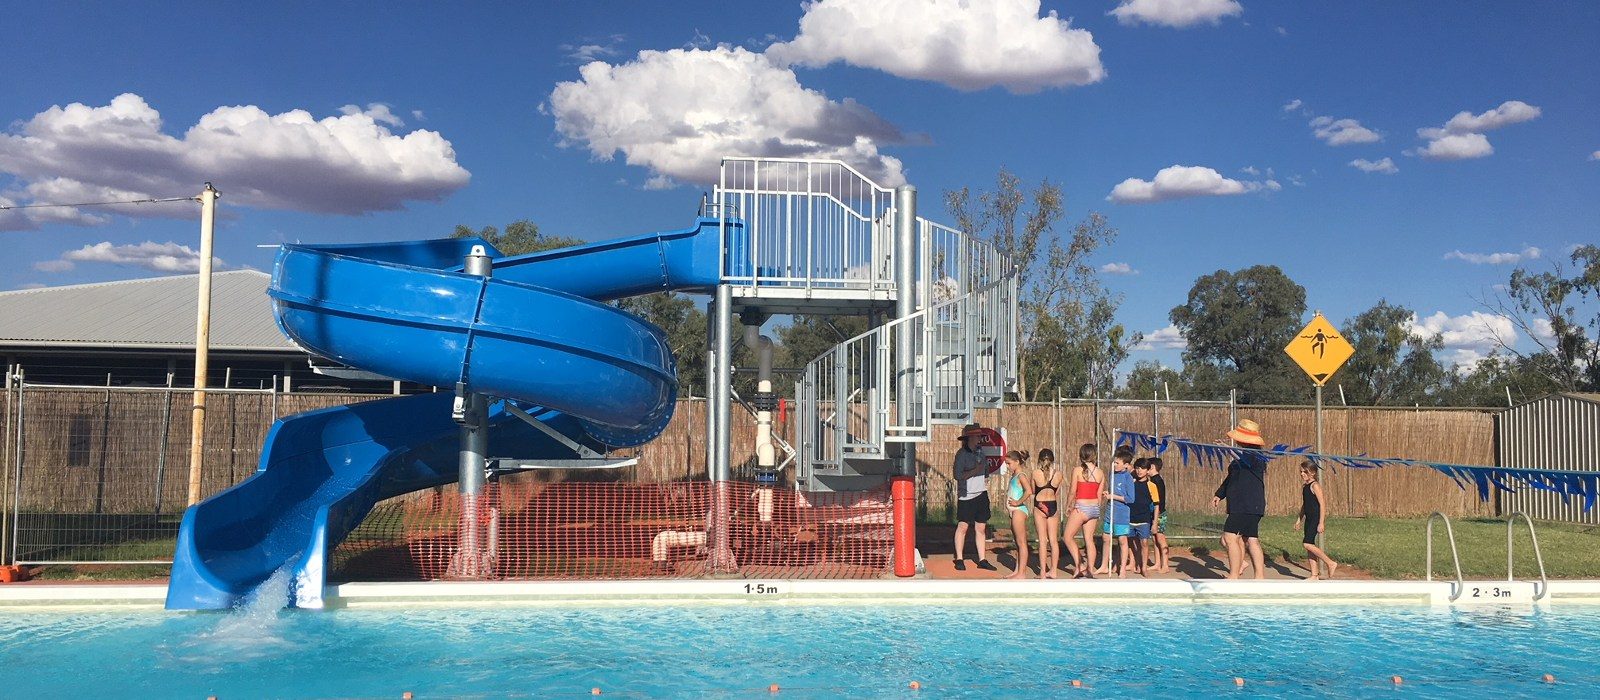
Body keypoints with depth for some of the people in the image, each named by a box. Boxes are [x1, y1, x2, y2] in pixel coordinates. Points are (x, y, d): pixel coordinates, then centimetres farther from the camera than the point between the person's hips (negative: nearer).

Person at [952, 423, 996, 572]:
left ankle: (982, 560, 12)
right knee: (962, 526, -3)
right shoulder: (962, 454, -10)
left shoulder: (980, 452, 11)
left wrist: (986, 478, 12)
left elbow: (986, 467, 28)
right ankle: (959, 559, 5)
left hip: (981, 494, 6)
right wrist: (975, 471, -15)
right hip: (966, 495, -6)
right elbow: (958, 475, -18)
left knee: (981, 528, 7)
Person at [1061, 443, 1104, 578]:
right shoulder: (1100, 473, 4)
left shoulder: (1077, 470, -9)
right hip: (1095, 508, 5)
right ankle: (1090, 570, 10)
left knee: (1068, 537, 8)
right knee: (1089, 539, 11)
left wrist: (1068, 507, 7)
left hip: (1081, 508, -5)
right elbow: (1099, 495, 8)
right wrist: (1097, 513, 18)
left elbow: (1073, 492, -6)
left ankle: (1079, 565, -2)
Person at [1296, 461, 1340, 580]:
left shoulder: (1315, 485, -12)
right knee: (1309, 545, 6)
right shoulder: (1305, 486, 14)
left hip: (1316, 518, -9)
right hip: (1309, 519, 9)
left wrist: (1321, 523, -20)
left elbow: (1322, 504, -16)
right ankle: (1314, 575, 9)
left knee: (1307, 543, -16)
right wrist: (1299, 519, 21)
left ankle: (1330, 563, -4)